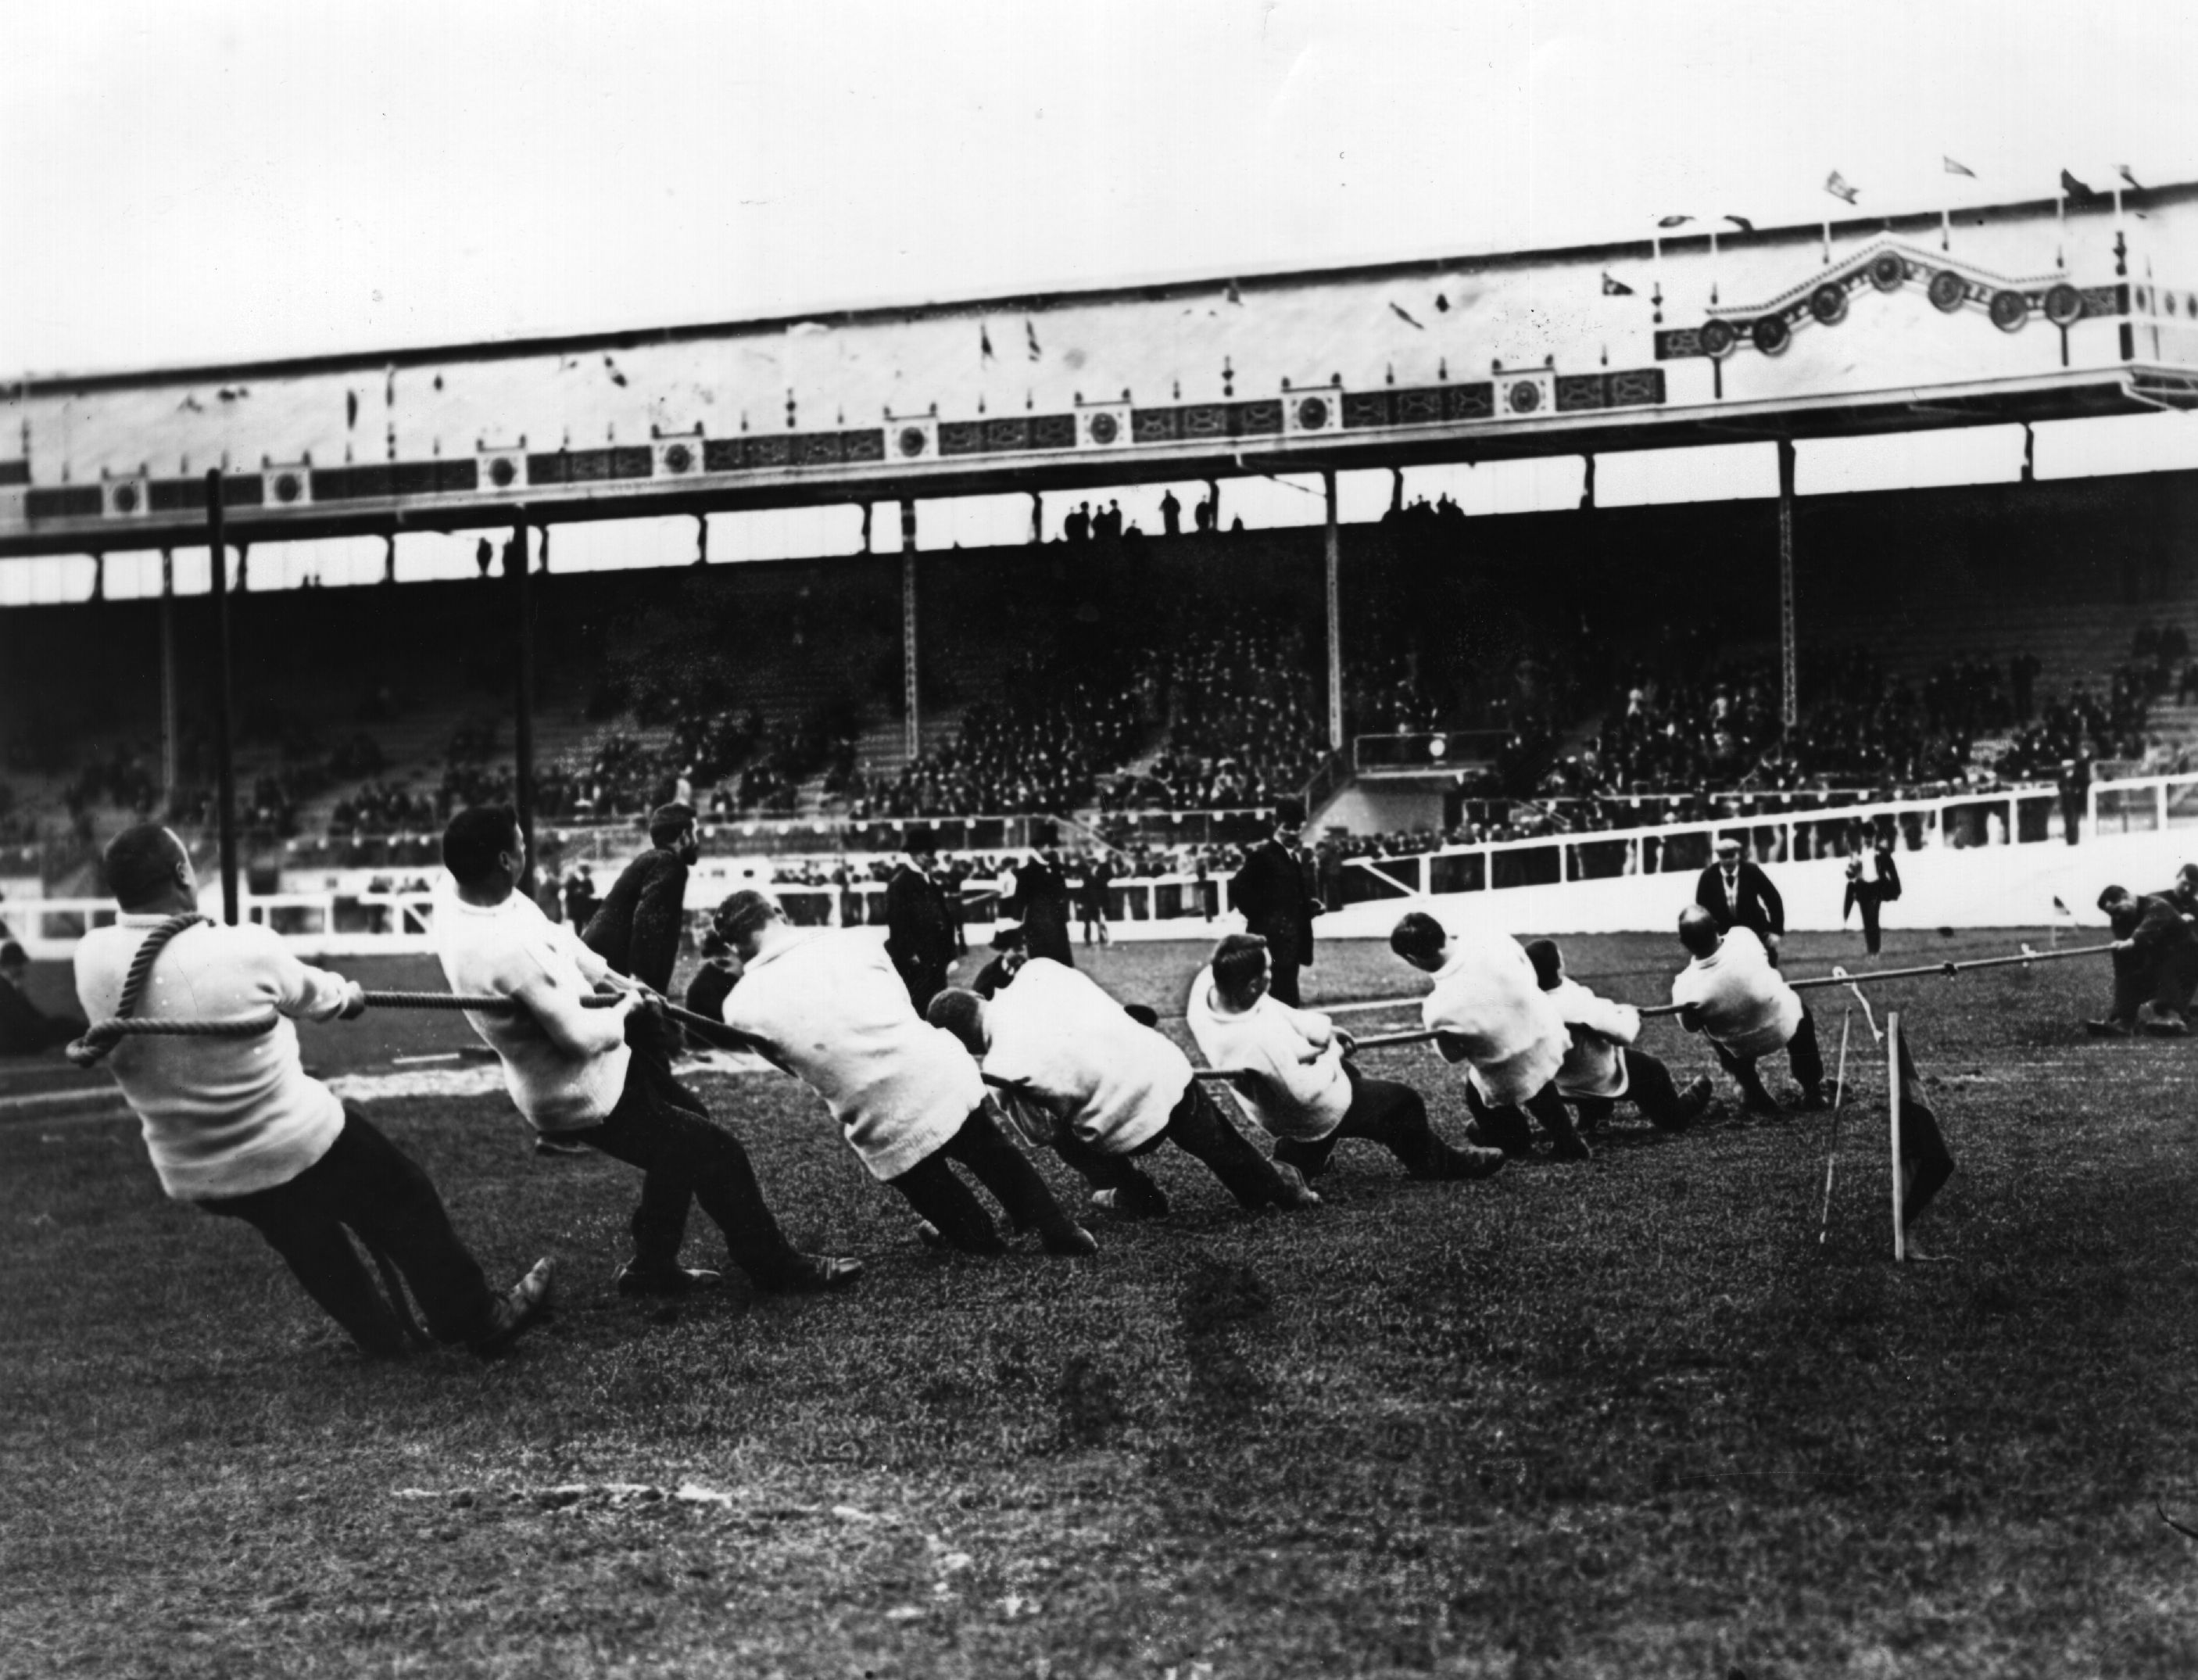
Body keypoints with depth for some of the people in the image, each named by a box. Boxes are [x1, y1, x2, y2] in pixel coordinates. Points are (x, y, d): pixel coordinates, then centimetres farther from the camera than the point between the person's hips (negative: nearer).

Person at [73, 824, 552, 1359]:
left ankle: (381, 1338, 42)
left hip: (193, 1174, 5)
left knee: (305, 1241, 30)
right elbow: (314, 995, -2)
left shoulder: (93, 959, -14)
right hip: (295, 1148, -5)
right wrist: (348, 994, 22)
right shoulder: (245, 950, -23)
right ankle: (479, 1321, 29)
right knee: (403, 1206, 17)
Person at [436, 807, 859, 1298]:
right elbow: (581, 1036, -31)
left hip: (549, 1081, 10)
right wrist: (625, 1007, -12)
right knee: (717, 1152, 0)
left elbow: (556, 940, 8)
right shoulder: (511, 948, -37)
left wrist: (613, 979, 2)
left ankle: (652, 1268, 37)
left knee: (676, 1143, 26)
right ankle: (775, 1267, 17)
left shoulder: (456, 910, -8)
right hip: (584, 1098, -10)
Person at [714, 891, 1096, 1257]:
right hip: (946, 1075, 2)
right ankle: (1060, 1232, 34)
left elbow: (791, 1065, 9)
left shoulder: (742, 1007, -3)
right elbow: (903, 1004, 10)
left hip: (888, 1129, -2)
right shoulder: (854, 939, 2)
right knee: (994, 1156, 31)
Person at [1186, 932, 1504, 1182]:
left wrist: (1322, 1029, -12)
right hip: (1307, 1116, -8)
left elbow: (1275, 1011, -6)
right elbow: (1303, 1092, -33)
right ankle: (1436, 1164, 38)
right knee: (1405, 1103, 12)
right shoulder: (1260, 1041, -46)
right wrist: (1331, 1056, -16)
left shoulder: (1207, 982, -23)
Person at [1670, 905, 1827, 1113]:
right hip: (1785, 1027, 0)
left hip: (1742, 1048, 0)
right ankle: (1813, 1093, 40)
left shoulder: (1686, 988, -33)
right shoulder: (1742, 938, -32)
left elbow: (1691, 1027, -10)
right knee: (1799, 1010, 34)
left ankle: (1757, 1100, 34)